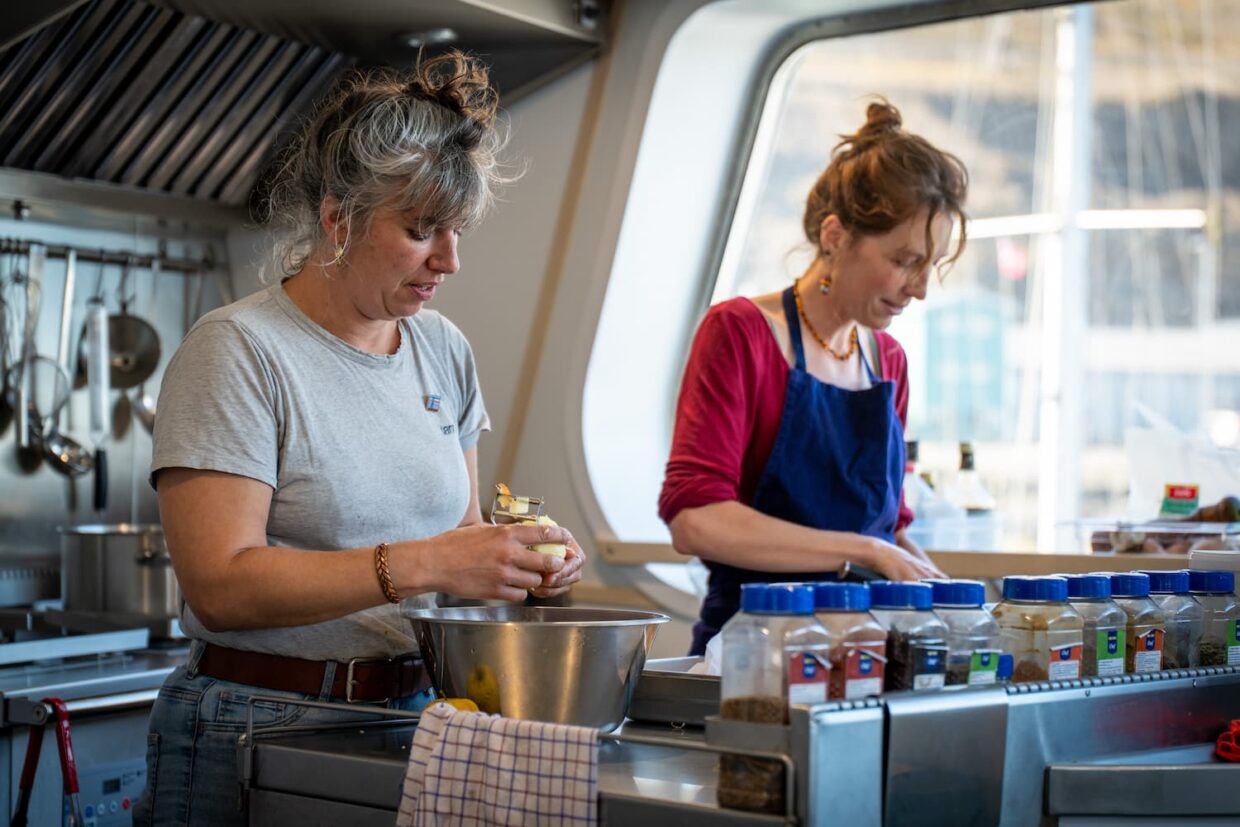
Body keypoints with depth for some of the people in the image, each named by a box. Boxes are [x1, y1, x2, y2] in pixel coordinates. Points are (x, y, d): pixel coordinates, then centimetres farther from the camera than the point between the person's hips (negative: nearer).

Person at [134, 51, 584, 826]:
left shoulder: (445, 350, 8)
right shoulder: (238, 351, -11)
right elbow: (220, 585, -19)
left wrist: (517, 557, -4)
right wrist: (422, 564, -24)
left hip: (413, 717, 6)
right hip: (259, 727, -5)